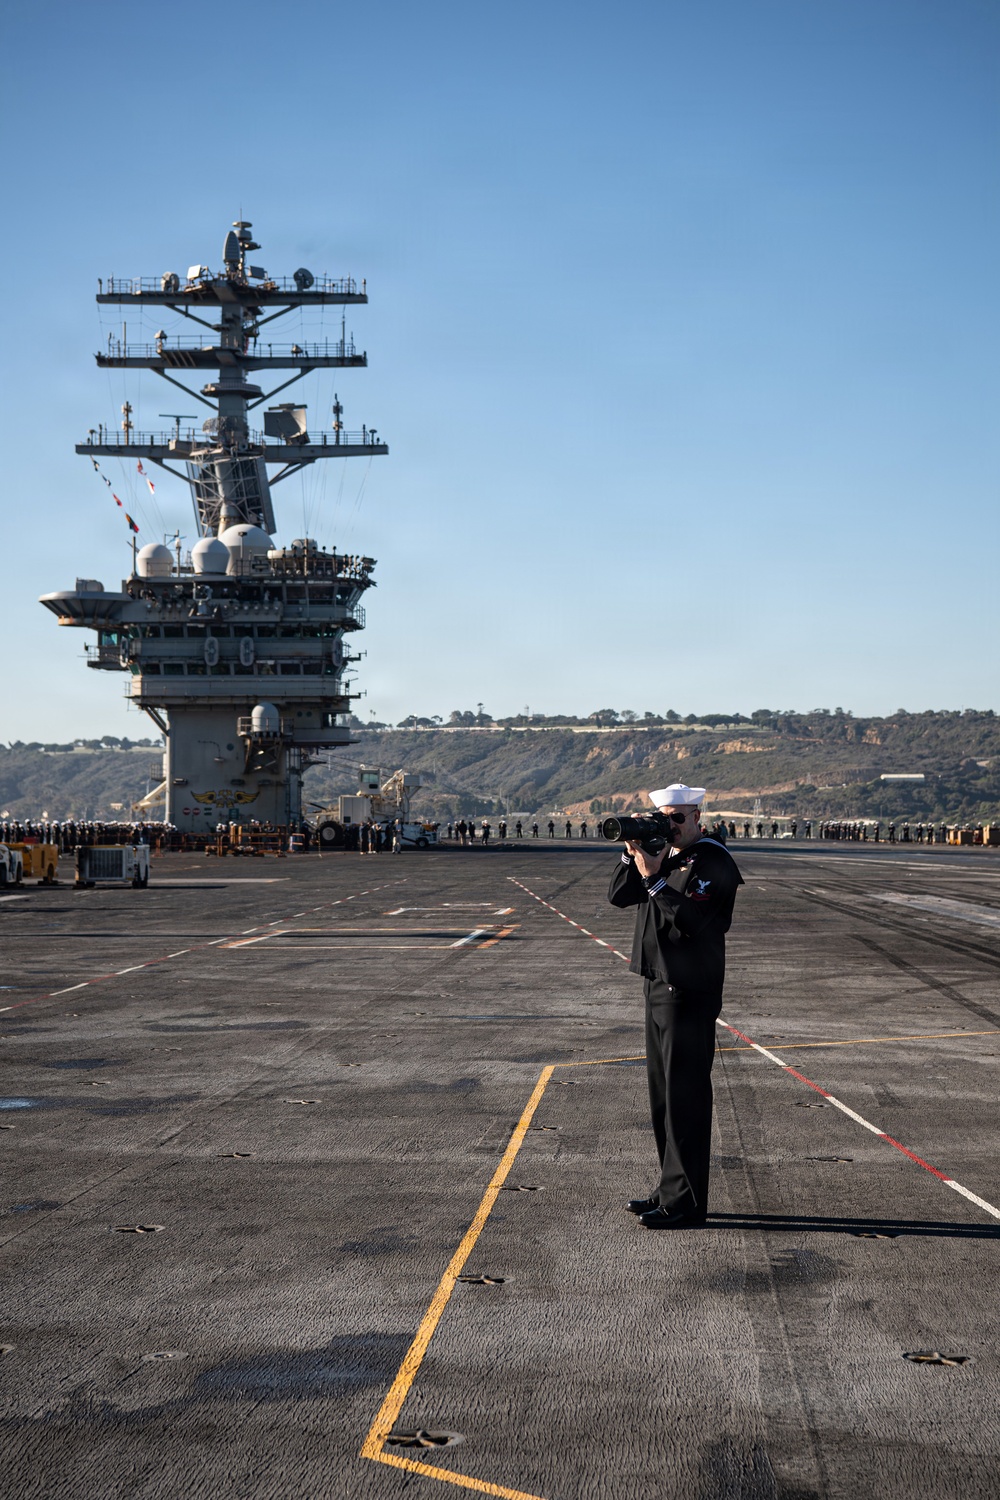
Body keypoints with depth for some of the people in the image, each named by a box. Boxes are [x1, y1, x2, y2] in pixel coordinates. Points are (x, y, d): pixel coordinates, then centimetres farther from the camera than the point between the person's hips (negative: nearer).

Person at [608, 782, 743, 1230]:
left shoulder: (712, 862, -12)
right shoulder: (664, 854, 14)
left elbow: (688, 921, -23)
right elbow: (618, 895, 8)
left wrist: (654, 878, -23)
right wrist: (633, 854, -4)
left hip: (690, 992, -9)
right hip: (658, 986, 9)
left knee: (684, 1096, -6)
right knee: (663, 1093, 14)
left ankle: (685, 1202, -1)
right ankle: (670, 1188, 23)